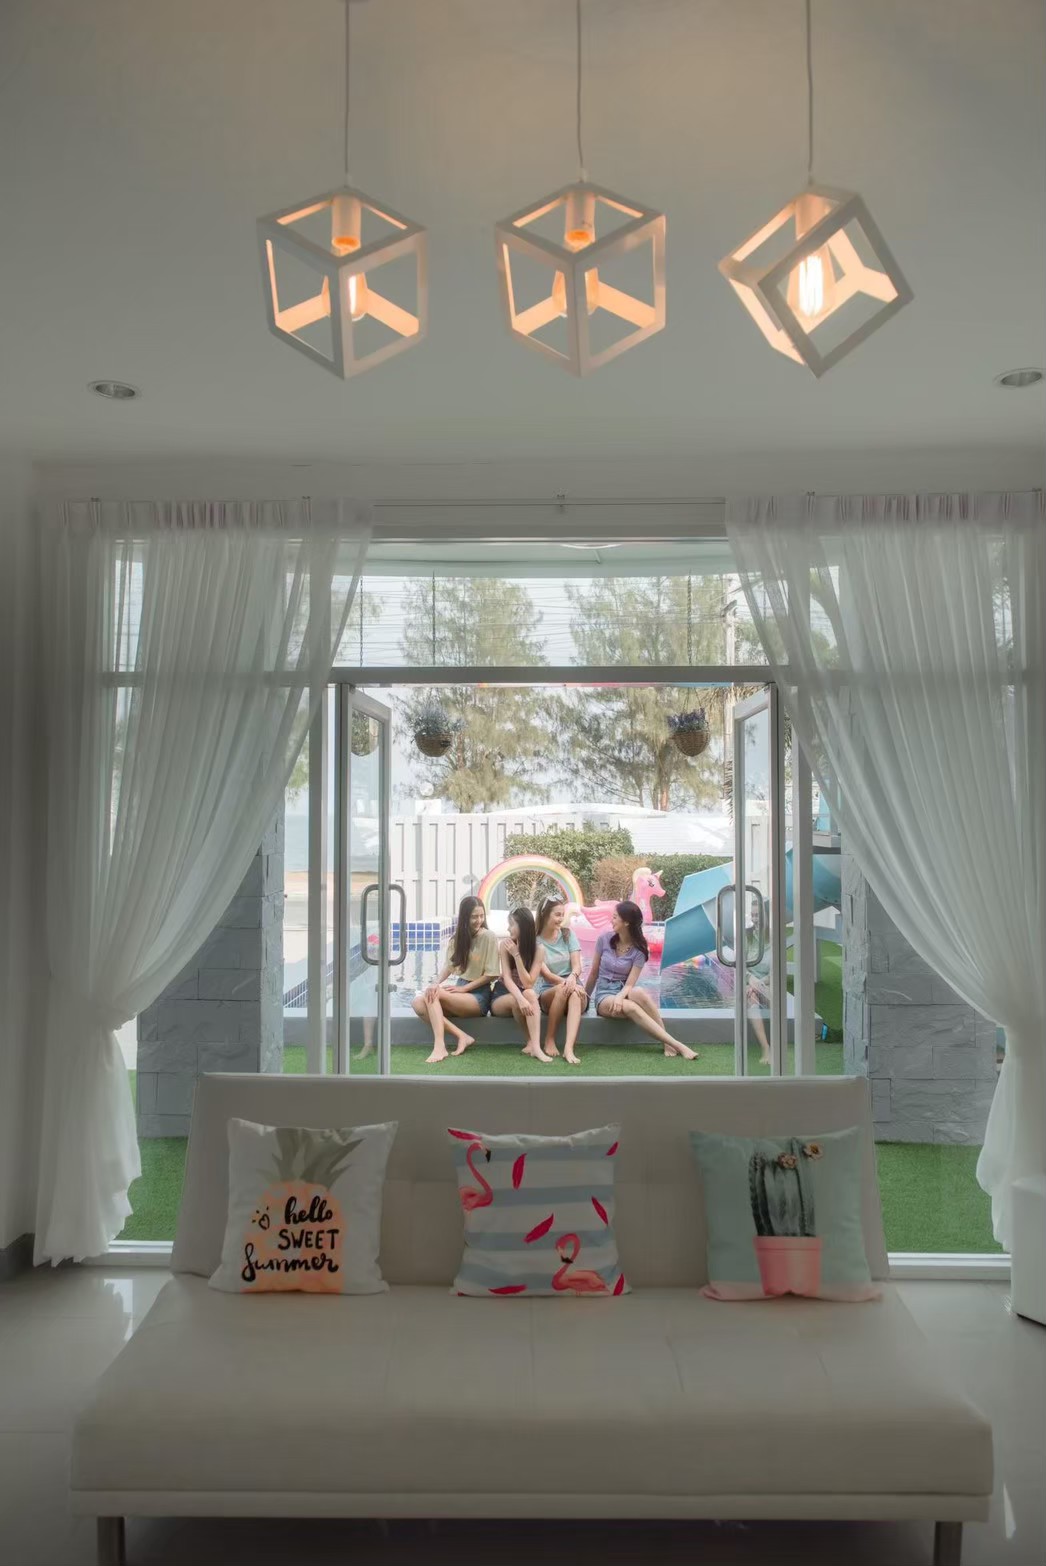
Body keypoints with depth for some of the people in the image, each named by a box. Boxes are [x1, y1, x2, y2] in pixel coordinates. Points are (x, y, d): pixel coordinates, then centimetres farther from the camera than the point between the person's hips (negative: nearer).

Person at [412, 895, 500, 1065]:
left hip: (479, 996, -6)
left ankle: (440, 1046, -30)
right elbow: (449, 966, 2)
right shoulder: (457, 938, 11)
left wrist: (463, 988, -15)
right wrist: (436, 983, -19)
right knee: (418, 1003, -18)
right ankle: (462, 1036, -21)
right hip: (461, 991, 6)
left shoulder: (489, 937, -8)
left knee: (433, 995, -27)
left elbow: (491, 974, -11)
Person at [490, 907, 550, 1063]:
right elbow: (507, 978, -22)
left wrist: (517, 955, -27)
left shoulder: (537, 949, -11)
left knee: (530, 994, -36)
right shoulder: (505, 944, -13)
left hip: (522, 994, 1)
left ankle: (534, 1045, -43)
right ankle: (533, 1043, -18)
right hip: (501, 997, -1)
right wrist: (520, 999, -41)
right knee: (515, 1000, -37)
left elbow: (528, 983, -20)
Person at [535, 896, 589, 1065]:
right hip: (548, 993, -1)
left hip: (574, 987, 1)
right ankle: (550, 1039, -20)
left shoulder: (568, 934, 4)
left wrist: (572, 978, -29)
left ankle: (569, 1048, -52)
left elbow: (577, 965, -5)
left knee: (574, 992, -36)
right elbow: (545, 974, -11)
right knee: (562, 989, -37)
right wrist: (564, 983, -30)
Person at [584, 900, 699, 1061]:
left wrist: (619, 997, -31)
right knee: (631, 1007, -36)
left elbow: (629, 984, -11)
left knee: (640, 993, -38)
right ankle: (678, 1046, -41)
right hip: (604, 995, 0)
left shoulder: (639, 950, -5)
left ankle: (667, 1044, -34)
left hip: (625, 992, 1)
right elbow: (594, 973, 8)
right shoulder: (605, 939, -3)